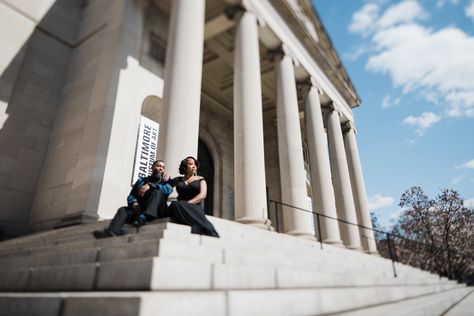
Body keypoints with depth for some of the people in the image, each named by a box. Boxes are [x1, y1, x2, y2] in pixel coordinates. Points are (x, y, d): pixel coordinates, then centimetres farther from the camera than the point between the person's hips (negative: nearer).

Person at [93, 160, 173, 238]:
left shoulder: (164, 181, 15)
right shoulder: (141, 180, 22)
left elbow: (169, 190, -9)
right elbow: (130, 196, 14)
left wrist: (150, 185, -17)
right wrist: (134, 203, -9)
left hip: (157, 211, -3)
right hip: (139, 208, 3)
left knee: (157, 191, -27)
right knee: (123, 210, -23)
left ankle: (143, 217, -47)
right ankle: (111, 232, -49)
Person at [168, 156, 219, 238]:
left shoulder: (200, 179, 16)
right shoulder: (178, 180, 23)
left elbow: (202, 195, 0)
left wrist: (187, 203, -14)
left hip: (195, 208, -2)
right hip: (179, 208, 2)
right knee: (175, 204, -35)